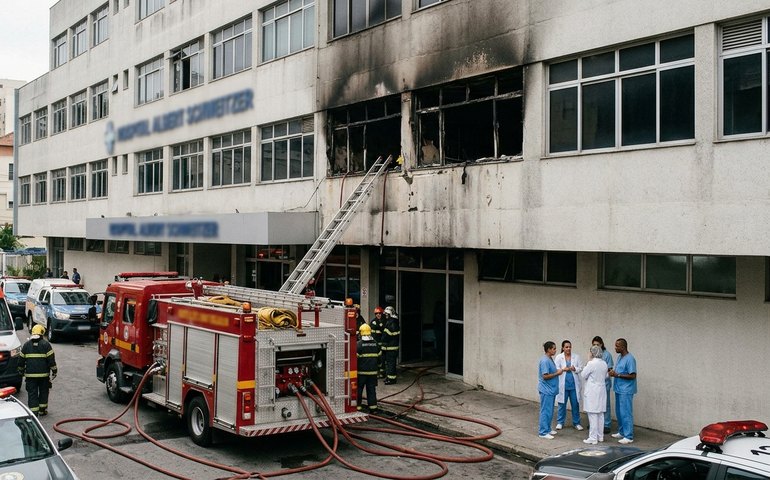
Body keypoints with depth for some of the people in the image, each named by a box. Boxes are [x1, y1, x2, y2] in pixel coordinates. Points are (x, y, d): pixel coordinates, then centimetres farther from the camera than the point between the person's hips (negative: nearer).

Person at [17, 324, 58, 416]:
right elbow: (51, 359, -6)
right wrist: (54, 371, 1)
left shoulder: (26, 344, 4)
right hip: (44, 374, -1)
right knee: (43, 392, 15)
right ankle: (42, 410, 22)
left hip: (30, 374, 1)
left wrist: (21, 370, 23)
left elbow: (21, 359, 10)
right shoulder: (46, 344, -4)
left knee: (32, 393, 4)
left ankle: (34, 412, -2)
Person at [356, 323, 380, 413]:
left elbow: (355, 357, -12)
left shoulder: (359, 344, -12)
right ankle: (373, 406, 12)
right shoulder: (375, 344, 3)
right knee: (372, 389, 11)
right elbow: (379, 356, 11)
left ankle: (358, 406, 10)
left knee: (359, 389, 7)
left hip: (361, 372, -4)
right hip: (373, 371, 4)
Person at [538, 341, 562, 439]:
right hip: (546, 390, -10)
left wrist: (558, 371, 5)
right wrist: (557, 373, -16)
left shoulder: (550, 359, 11)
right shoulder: (545, 361, -19)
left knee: (550, 411, 17)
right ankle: (543, 432, 0)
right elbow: (545, 376, -22)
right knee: (545, 411, -5)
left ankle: (547, 429, 27)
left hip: (551, 390, 10)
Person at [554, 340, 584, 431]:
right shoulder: (558, 357, 1)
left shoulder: (576, 357, 5)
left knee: (575, 404, 5)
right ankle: (560, 422, 17)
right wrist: (563, 369, -23)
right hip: (563, 384, -1)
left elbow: (581, 368, 2)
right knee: (562, 404, 6)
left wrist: (575, 369, -17)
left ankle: (576, 423, 16)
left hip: (574, 384, 1)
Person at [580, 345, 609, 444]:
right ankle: (600, 436, 21)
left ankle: (593, 438, -1)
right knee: (600, 414, 13)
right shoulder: (604, 363, 5)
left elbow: (582, 376, -8)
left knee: (593, 415, -3)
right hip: (601, 390, 7)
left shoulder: (591, 363, -17)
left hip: (592, 391, -7)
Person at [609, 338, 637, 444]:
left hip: (626, 390, -9)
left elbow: (633, 376, -20)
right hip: (619, 389, 9)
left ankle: (628, 437, -2)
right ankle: (621, 432, 28)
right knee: (619, 412, 16)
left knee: (626, 413, -6)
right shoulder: (620, 357, 12)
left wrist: (618, 375, -21)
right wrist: (613, 372, 1)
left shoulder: (630, 359, -17)